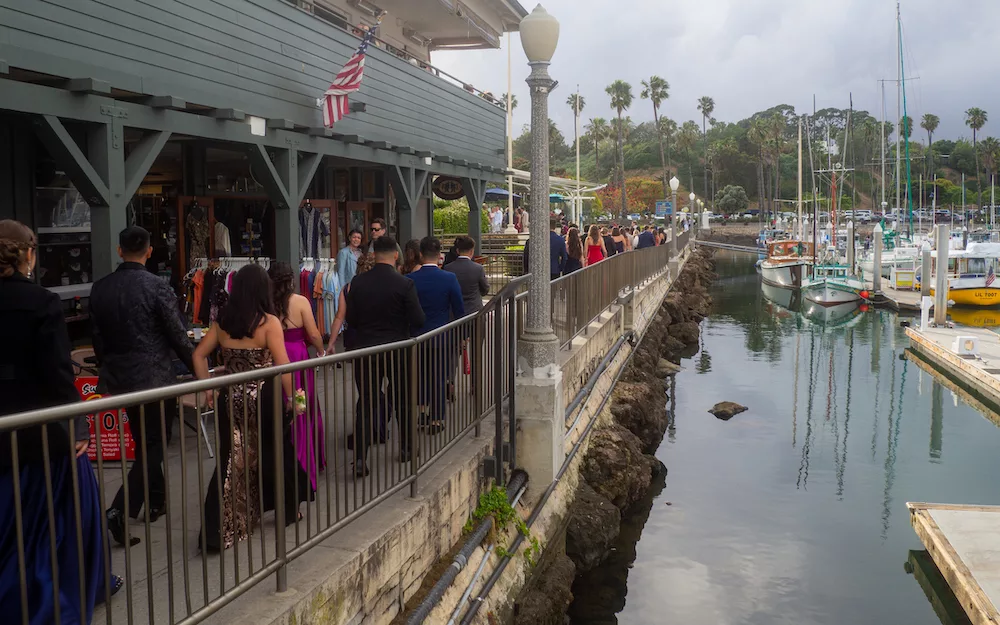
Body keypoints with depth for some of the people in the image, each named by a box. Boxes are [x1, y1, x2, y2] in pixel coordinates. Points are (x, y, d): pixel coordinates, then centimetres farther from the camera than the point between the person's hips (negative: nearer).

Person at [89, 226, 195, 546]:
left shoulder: (100, 288, 2)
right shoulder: (157, 286, -14)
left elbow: (98, 337, 9)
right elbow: (178, 335, -12)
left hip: (119, 376, 6)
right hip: (155, 377, -6)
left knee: (144, 442, 21)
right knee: (154, 445, 3)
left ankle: (156, 502, 35)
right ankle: (120, 510, -9)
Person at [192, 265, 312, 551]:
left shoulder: (222, 322, 3)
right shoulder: (269, 322, -11)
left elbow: (199, 355, 6)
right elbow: (283, 366, -13)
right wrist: (289, 397, -2)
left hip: (231, 400, 4)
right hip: (264, 398, -3)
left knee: (231, 462, 7)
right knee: (276, 453, 16)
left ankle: (217, 532, 3)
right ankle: (288, 511, 34)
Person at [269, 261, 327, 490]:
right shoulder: (300, 301, -9)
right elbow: (314, 335, -8)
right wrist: (321, 351, 10)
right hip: (297, 357, -2)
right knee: (302, 411, 13)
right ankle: (305, 461, 23)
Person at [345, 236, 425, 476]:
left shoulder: (357, 282, -5)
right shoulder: (404, 285, -14)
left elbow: (349, 318, 0)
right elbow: (418, 320, -12)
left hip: (365, 350, 2)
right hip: (397, 350, -2)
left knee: (366, 403, 5)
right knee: (403, 401, 16)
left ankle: (360, 459, -2)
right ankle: (406, 449, 30)